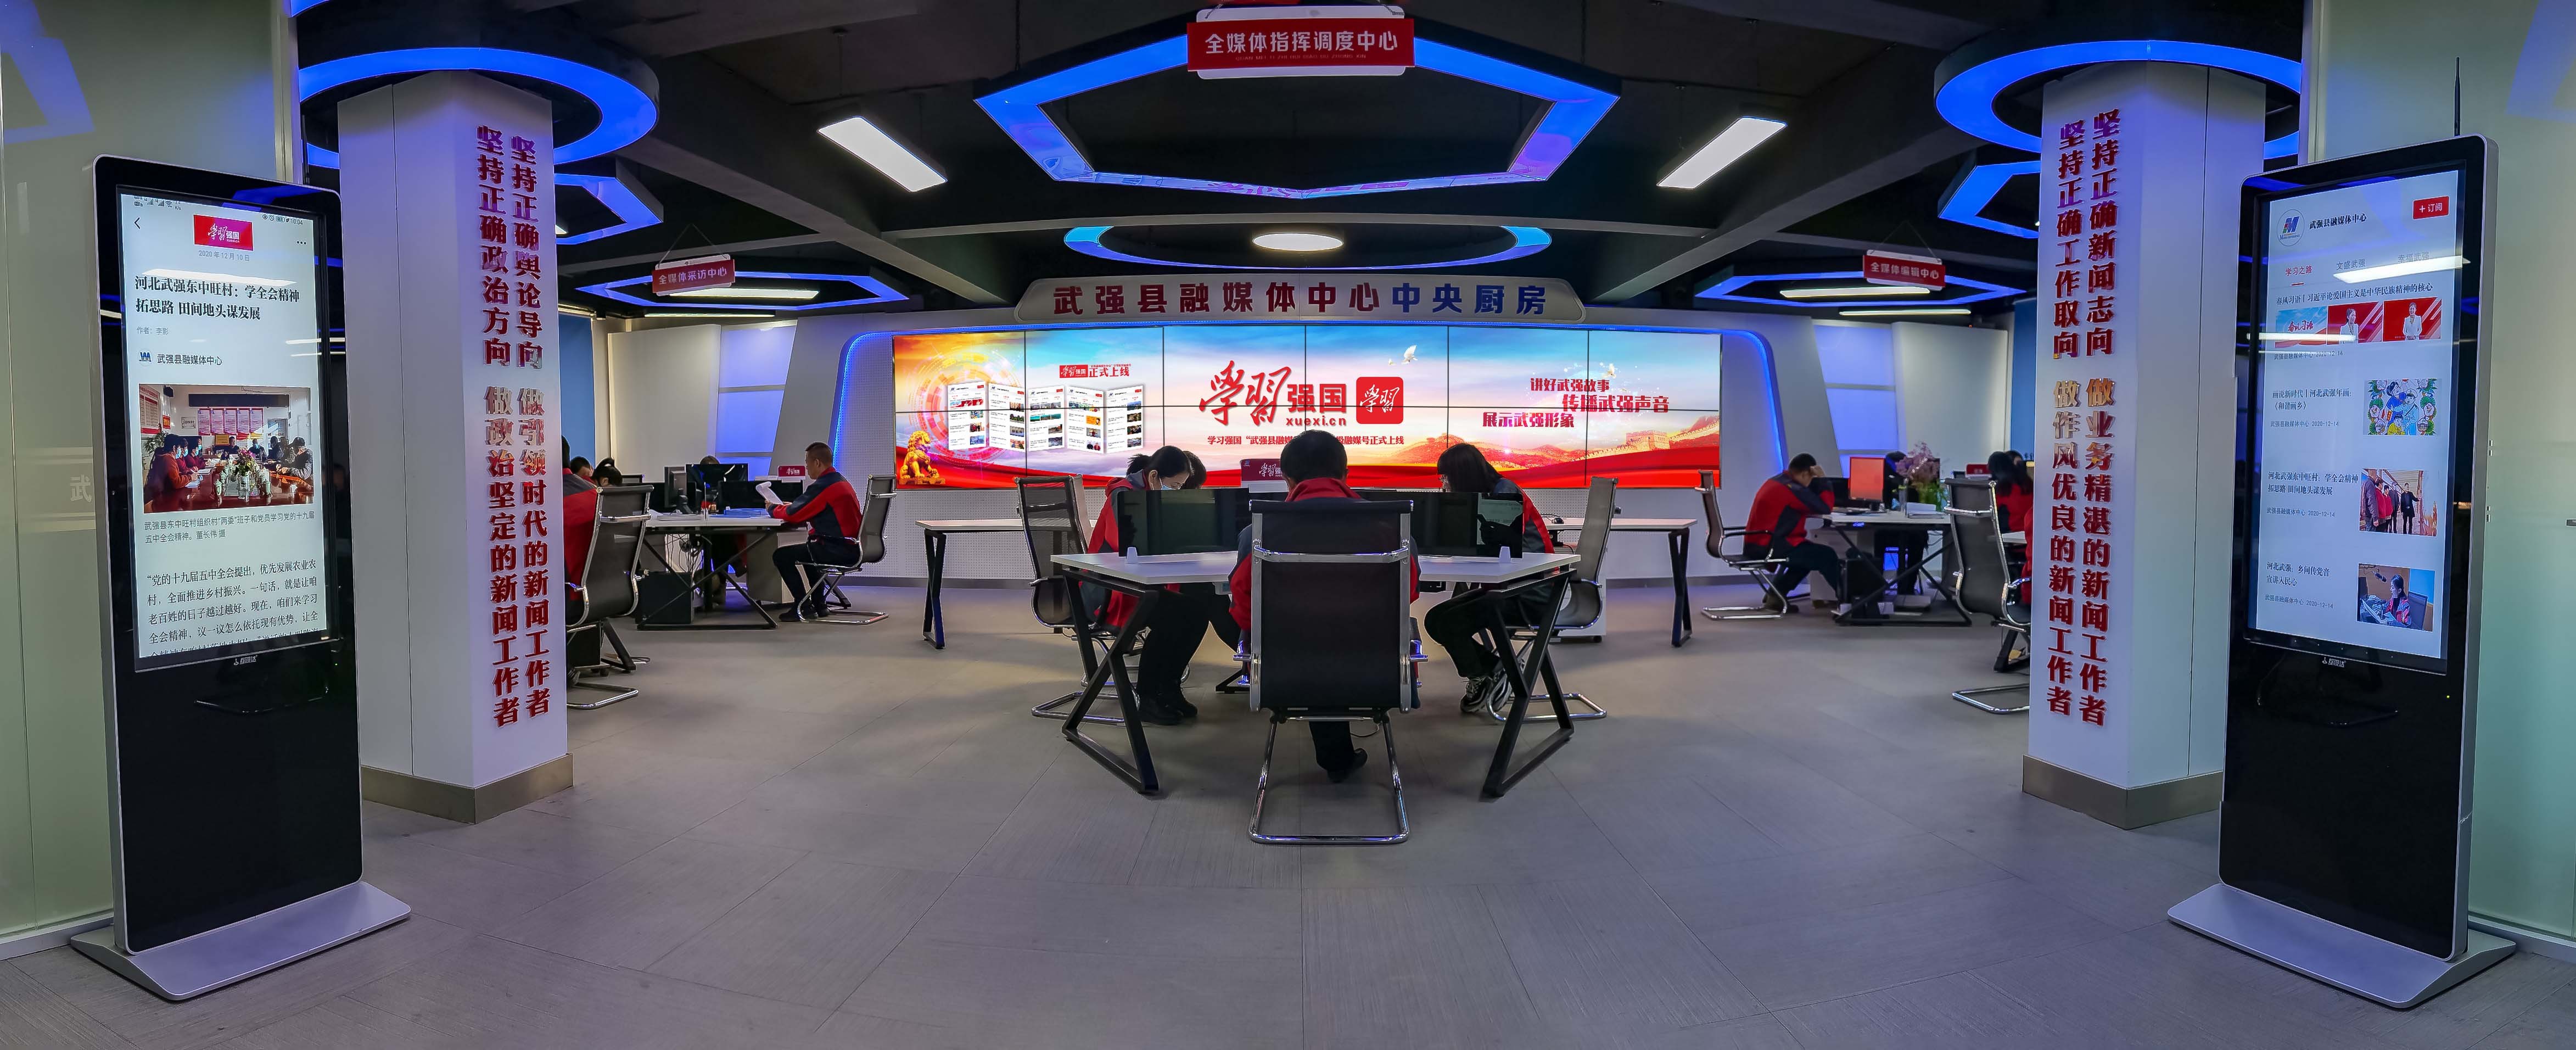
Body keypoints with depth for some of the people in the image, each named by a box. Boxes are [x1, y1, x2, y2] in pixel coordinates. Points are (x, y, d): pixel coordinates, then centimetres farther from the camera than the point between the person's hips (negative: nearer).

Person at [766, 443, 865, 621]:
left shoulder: (823, 486, -16)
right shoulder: (841, 481, 16)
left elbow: (793, 515, -12)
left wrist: (774, 509, 7)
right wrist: (790, 506, 18)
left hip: (838, 550, -10)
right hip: (852, 547, 10)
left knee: (781, 556, -3)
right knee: (809, 548, 36)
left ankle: (803, 606, 1)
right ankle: (817, 604, 34)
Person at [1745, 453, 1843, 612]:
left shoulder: (1776, 481, 14)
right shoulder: (1793, 489, -17)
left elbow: (1801, 509, 24)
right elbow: (1825, 508, -11)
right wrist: (1823, 479, -2)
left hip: (1757, 543, 10)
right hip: (1768, 545, -10)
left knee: (1809, 553, 27)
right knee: (1827, 556, -3)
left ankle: (1775, 596, 21)